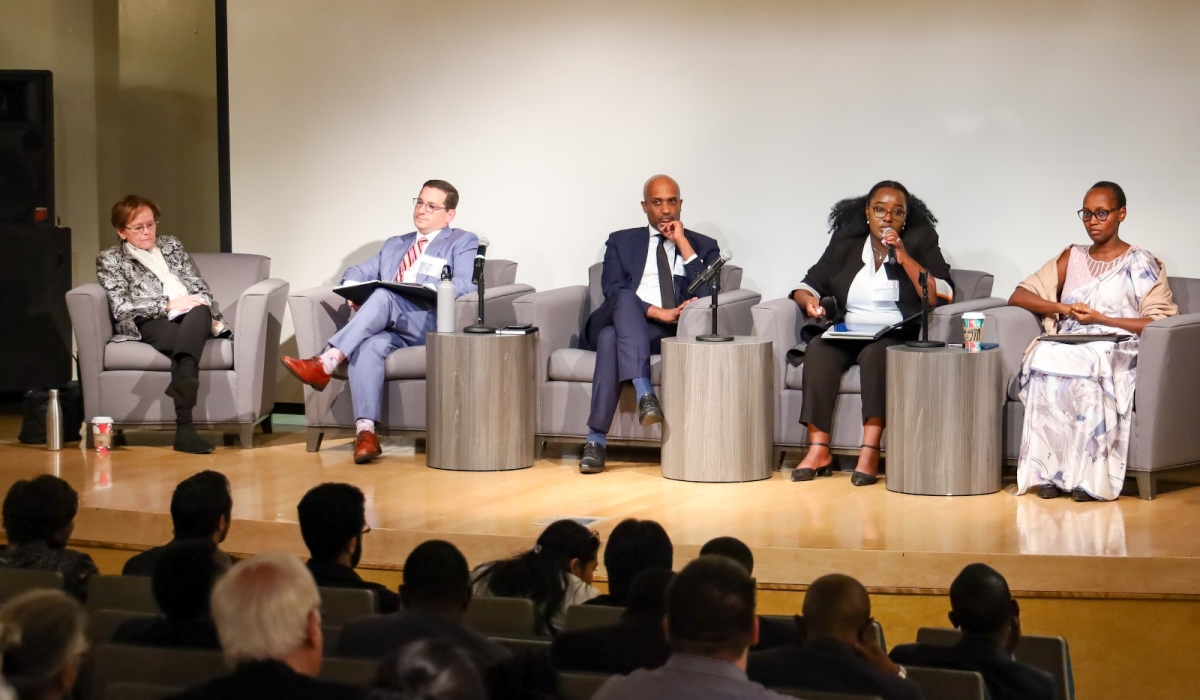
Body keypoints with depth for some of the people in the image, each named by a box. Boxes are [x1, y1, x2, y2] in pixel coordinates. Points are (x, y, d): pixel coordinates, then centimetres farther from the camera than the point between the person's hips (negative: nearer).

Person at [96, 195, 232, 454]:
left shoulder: (171, 246, 28)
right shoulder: (110, 259, 15)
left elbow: (201, 289, 21)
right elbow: (121, 307, -1)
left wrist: (203, 310, -2)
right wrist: (169, 305, -11)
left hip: (191, 318, 3)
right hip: (150, 324, -3)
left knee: (199, 313, -37)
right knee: (184, 338, -39)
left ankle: (183, 382, -66)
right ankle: (184, 428, -57)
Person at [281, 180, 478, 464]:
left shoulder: (463, 243, 14)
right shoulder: (394, 245, 33)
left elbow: (467, 285, -3)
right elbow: (359, 272, 25)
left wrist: (430, 290, -21)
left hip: (429, 325, -4)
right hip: (387, 328, 4)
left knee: (383, 296, -33)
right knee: (368, 345, -33)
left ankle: (326, 363, -41)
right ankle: (365, 432, -42)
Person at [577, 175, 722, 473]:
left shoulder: (702, 246, 19)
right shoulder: (621, 242, 20)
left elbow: (707, 294, 0)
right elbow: (612, 289, 1)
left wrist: (682, 242, -3)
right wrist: (657, 312, -14)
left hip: (670, 331, -1)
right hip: (618, 320, 1)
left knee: (612, 337, -36)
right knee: (626, 297, -37)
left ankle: (597, 439, -43)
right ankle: (644, 392, -52)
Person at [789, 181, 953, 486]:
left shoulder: (919, 243, 6)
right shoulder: (845, 243, 15)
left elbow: (939, 297, -7)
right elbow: (808, 286, 14)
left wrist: (903, 257, -13)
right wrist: (808, 300, -10)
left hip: (897, 338, -3)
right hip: (846, 334, 3)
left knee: (876, 352, -36)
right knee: (818, 348, -29)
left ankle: (870, 451, -41)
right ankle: (818, 449, -34)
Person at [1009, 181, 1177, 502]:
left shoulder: (1143, 265, 10)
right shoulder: (1072, 258, 22)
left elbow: (1160, 323, -2)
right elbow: (1018, 296, 17)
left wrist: (1101, 319, -11)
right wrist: (1063, 308, -2)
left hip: (1118, 352, -3)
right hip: (1068, 346, 3)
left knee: (1089, 366, -40)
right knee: (1044, 356, -35)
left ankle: (1087, 475, -37)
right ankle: (1049, 470, -35)